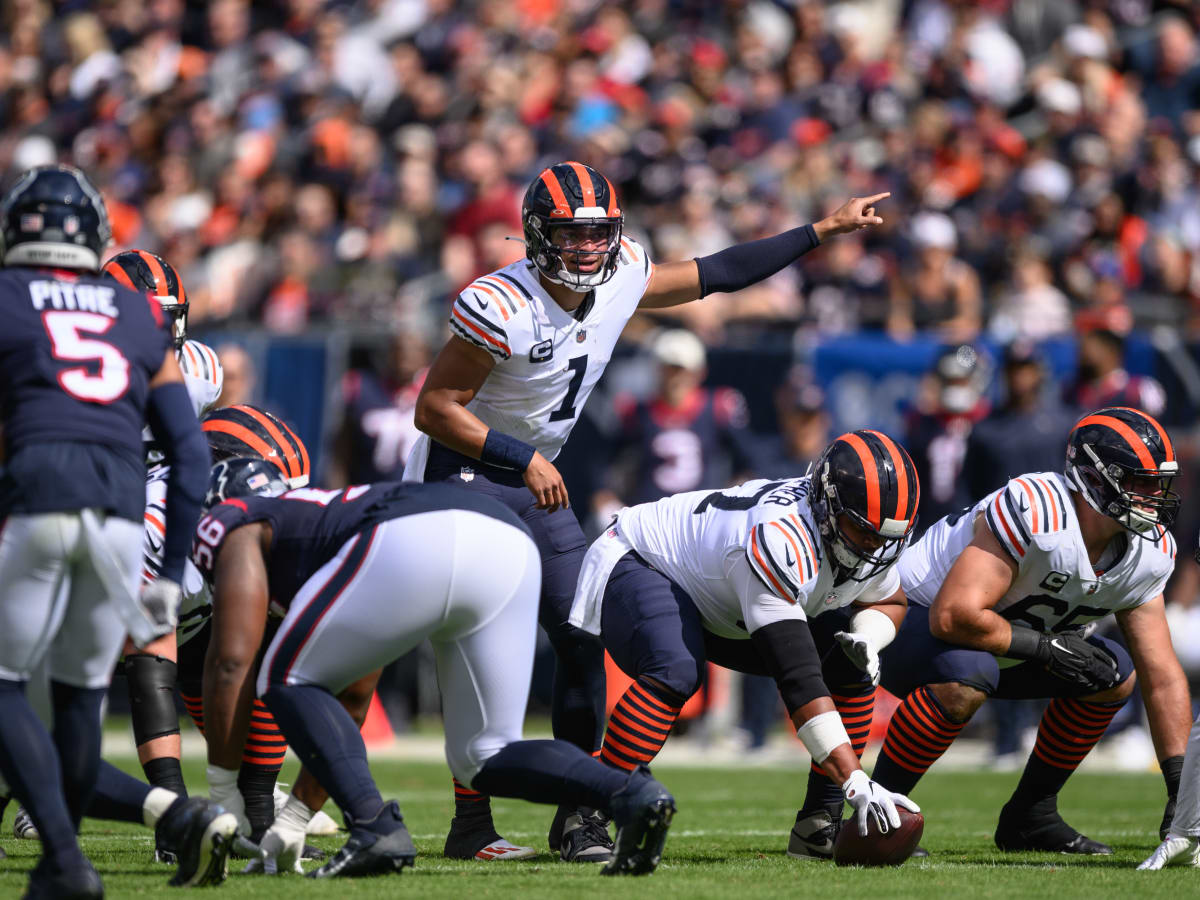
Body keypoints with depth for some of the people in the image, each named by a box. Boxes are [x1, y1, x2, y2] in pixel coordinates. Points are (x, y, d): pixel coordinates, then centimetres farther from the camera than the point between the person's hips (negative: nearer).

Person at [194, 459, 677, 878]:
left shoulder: (237, 526, 26)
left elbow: (233, 662, 14)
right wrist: (294, 820, 50)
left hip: (416, 545, -7)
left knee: (287, 684, 13)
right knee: (484, 757, 17)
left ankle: (375, 829, -6)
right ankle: (630, 793, -6)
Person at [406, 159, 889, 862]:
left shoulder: (622, 280, -3)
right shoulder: (501, 307, -24)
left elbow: (716, 275, 10)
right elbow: (435, 408, -20)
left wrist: (826, 230, 10)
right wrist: (526, 459, -21)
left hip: (534, 483, 7)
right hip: (463, 470, -7)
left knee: (582, 637, 1)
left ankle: (579, 813, 10)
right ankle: (472, 823, -9)